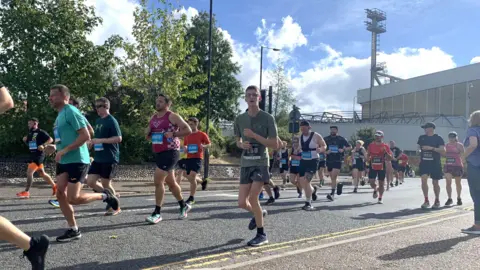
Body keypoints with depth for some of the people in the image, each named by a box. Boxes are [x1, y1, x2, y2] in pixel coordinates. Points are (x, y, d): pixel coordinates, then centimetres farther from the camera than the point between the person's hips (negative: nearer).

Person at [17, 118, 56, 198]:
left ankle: (26, 192, -9)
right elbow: (29, 143, 26)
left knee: (29, 172, -14)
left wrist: (43, 145, -27)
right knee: (42, 174, 14)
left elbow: (50, 139, -14)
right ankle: (54, 186, 26)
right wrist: (25, 140, 6)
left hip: (39, 155, -9)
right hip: (33, 155, 9)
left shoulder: (41, 132, -10)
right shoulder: (30, 133, 15)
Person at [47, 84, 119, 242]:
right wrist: (55, 147, 13)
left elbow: (85, 136, -21)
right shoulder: (60, 115, 17)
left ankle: (105, 196, 12)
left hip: (77, 161, -9)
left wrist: (64, 151, -21)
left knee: (73, 199, -11)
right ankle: (73, 230, 13)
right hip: (64, 161, 9)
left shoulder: (71, 111, -13)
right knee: (60, 195, 4)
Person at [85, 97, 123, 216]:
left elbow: (118, 138, -20)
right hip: (98, 158, 8)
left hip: (110, 158, -8)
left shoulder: (111, 121, -11)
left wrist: (100, 140, -22)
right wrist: (92, 142, 7)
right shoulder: (98, 121, 14)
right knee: (90, 181, 4)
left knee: (106, 183, 0)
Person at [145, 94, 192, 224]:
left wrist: (173, 133, -20)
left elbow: (188, 130, -11)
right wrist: (148, 134, -1)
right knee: (170, 182, 15)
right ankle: (183, 206, 33)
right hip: (158, 153, 8)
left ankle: (157, 213, -4)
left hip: (170, 152, -8)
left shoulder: (173, 116, -8)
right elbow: (148, 135, 22)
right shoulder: (153, 118, 14)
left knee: (158, 180, -15)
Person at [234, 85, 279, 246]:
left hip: (261, 163, -4)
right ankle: (259, 213, 37)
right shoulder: (240, 119, 5)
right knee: (242, 203, 2)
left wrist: (254, 135, -18)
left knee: (252, 198, -13)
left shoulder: (267, 118, -7)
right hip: (245, 164, 4)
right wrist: (242, 145, -6)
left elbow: (275, 145, -10)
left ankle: (261, 235, 7)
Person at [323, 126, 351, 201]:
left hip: (338, 160, -4)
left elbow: (350, 147, 8)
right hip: (329, 160, 4)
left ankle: (332, 194, -14)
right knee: (332, 178, 11)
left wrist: (343, 150, -11)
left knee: (333, 177, -14)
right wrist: (326, 152, -10)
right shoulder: (326, 139, 8)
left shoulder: (341, 139, 2)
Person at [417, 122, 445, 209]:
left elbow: (443, 151, -10)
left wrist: (432, 148, -21)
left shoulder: (438, 138, -3)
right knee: (424, 179, -14)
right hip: (424, 162, 2)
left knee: (435, 182, 6)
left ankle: (437, 201, 25)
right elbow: (419, 148, 23)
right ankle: (426, 200, -5)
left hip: (435, 163, -2)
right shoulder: (421, 137, 9)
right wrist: (419, 150, 1)